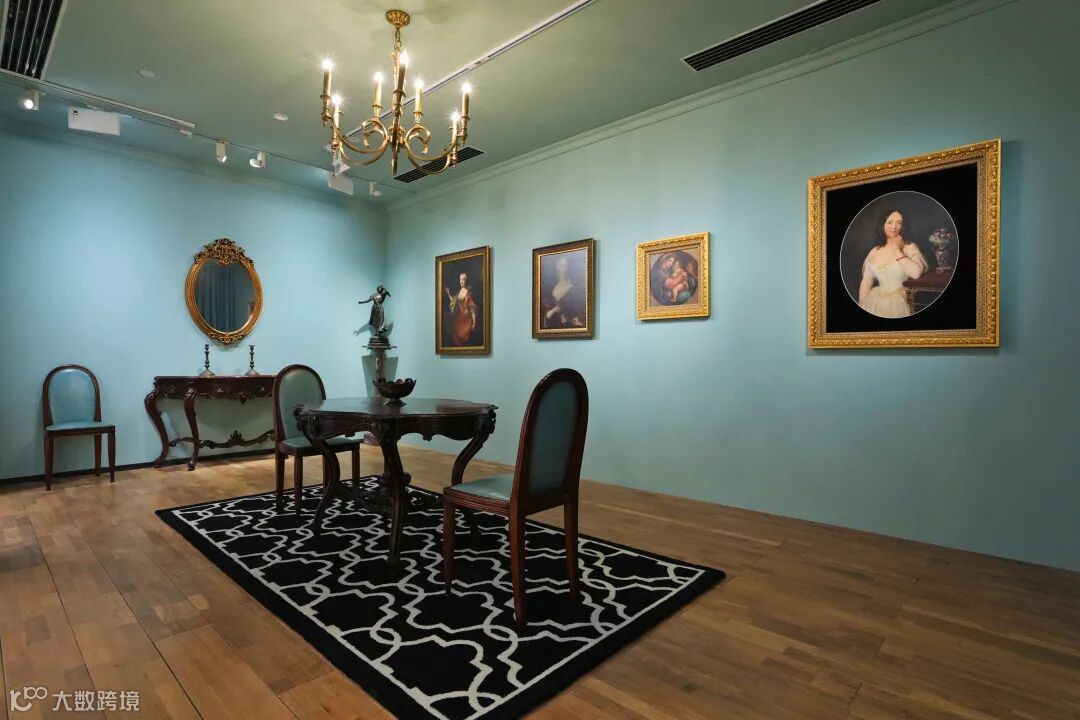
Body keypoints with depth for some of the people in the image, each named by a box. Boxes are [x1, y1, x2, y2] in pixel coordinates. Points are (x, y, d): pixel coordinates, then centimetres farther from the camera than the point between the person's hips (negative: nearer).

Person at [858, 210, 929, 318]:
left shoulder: (910, 247, -1)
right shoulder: (874, 251, 7)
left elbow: (916, 273, -19)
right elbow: (866, 282, 6)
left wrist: (898, 251, -10)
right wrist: (861, 307, 0)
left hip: (898, 303, -3)